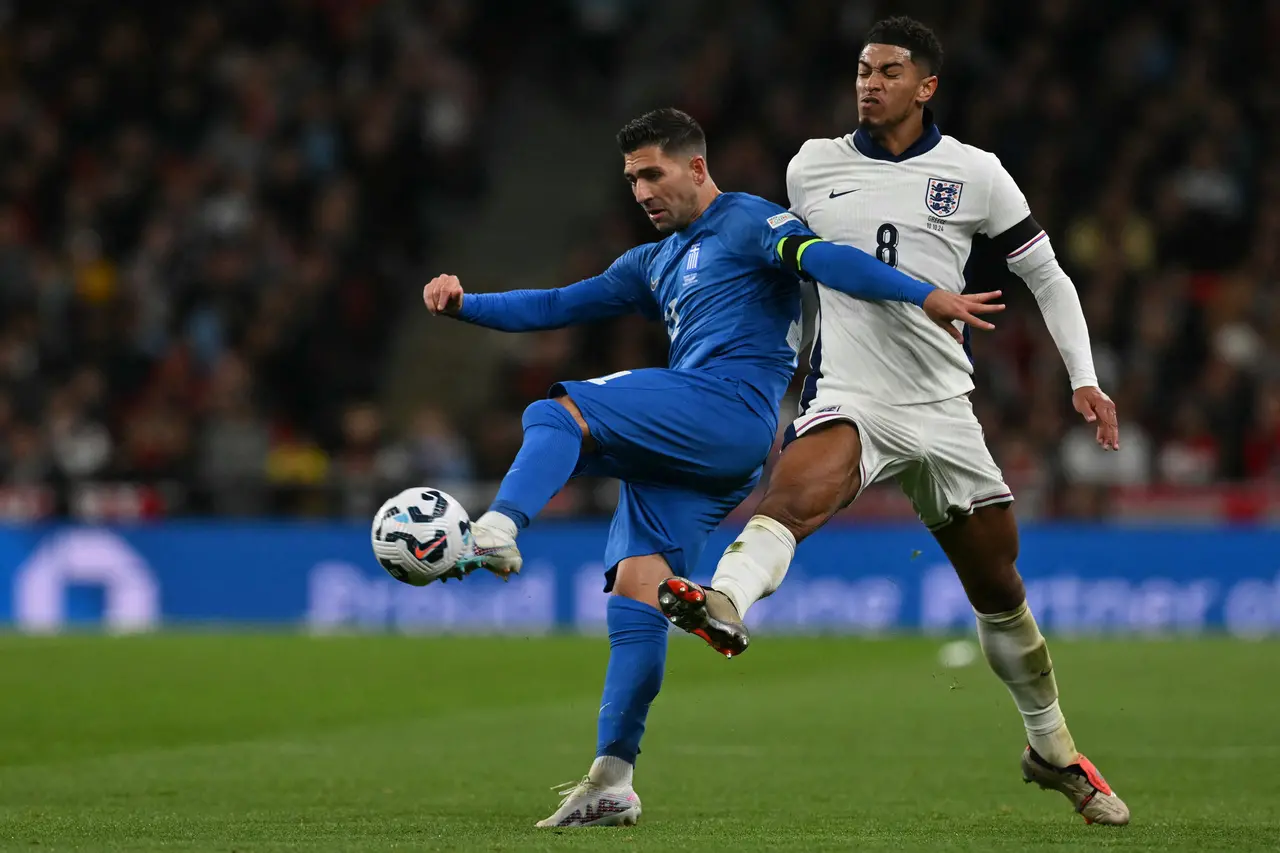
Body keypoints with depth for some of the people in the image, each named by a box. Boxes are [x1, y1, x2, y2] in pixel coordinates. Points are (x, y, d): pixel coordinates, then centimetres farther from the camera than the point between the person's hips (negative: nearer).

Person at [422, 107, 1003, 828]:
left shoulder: (747, 223, 6)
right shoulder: (654, 265, 31)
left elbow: (823, 258, -11)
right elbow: (557, 307, 31)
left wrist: (924, 295, -25)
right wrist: (465, 304, 16)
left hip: (729, 404, -8)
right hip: (684, 448, 8)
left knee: (557, 415, -21)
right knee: (634, 590, -5)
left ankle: (498, 530, -46)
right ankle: (612, 782, -9)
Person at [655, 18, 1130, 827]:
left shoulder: (974, 174, 1)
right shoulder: (811, 167, 6)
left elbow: (1047, 276, 9)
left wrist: (1085, 378, 0)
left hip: (943, 410, 1)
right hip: (848, 401, -1)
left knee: (1000, 589, 7)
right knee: (792, 493, -34)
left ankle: (1053, 750, 26)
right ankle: (723, 603, -62)